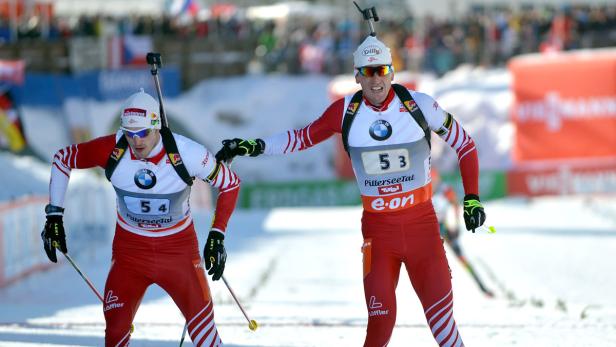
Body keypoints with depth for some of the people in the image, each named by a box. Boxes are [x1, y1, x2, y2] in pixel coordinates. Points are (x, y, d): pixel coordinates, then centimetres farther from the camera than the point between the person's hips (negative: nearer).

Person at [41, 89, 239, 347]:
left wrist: (217, 236, -10)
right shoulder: (112, 149, -18)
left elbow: (230, 183, -6)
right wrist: (54, 216, -3)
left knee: (202, 322, -7)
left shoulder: (186, 154, -22)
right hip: (129, 247, 1)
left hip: (178, 247, -1)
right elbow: (62, 159, -1)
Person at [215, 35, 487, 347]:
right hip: (376, 227, 1)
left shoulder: (418, 105, -7)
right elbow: (303, 138, 11)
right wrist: (256, 146, 0)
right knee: (380, 318, -8)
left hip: (421, 222, -1)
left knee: (440, 309, -5)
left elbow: (464, 144, 4)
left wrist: (472, 198, 2)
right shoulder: (346, 111, -3)